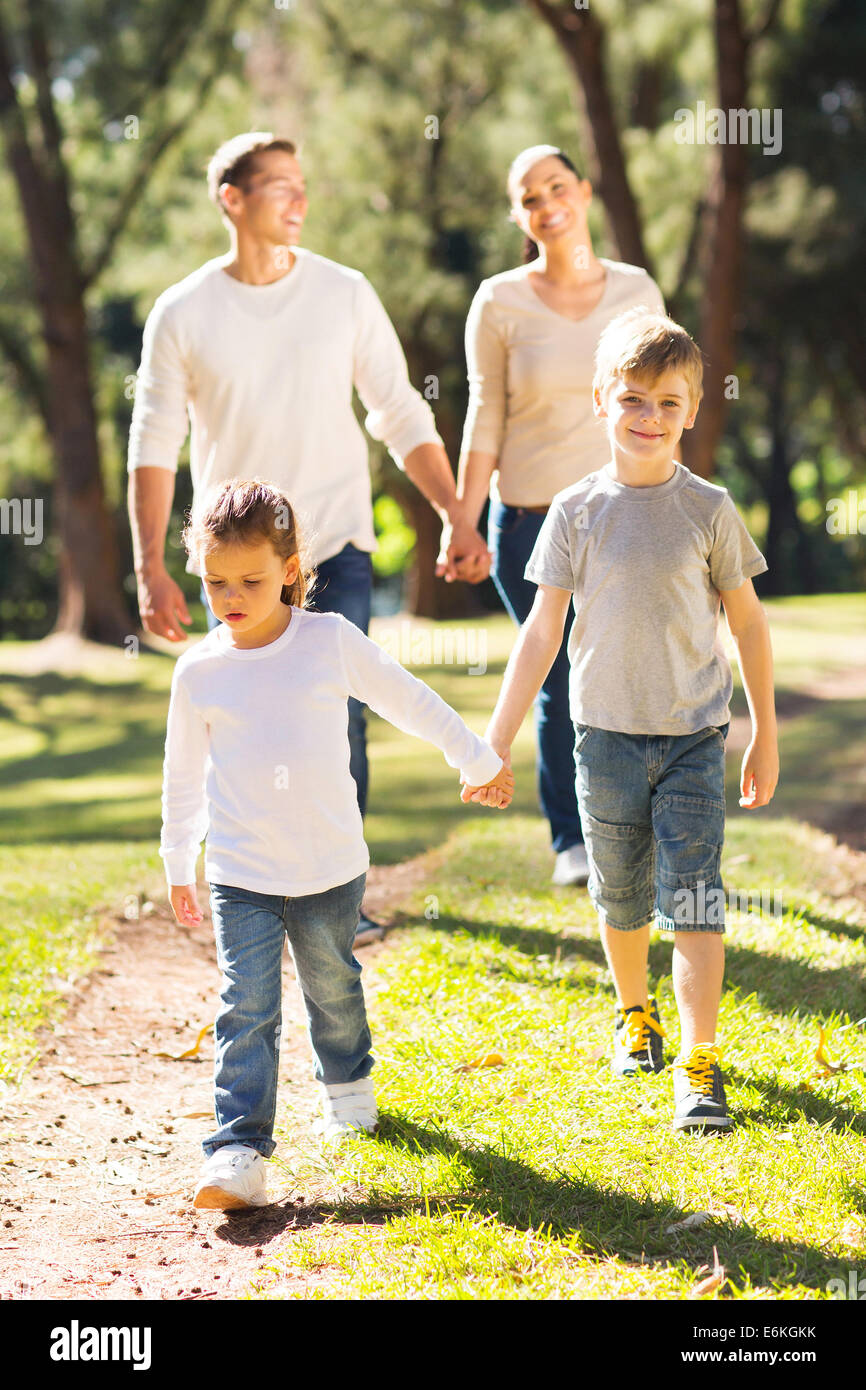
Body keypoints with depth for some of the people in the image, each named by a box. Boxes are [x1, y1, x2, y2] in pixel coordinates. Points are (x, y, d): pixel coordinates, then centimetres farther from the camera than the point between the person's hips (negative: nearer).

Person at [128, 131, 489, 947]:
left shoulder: (344, 294, 1)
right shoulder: (183, 314, -2)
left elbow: (400, 415, 6)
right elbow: (153, 446, 1)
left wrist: (453, 516, -4)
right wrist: (150, 571, -4)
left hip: (335, 543, 0)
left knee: (337, 717, -8)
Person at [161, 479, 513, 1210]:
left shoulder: (331, 641, -7)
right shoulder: (199, 671, -4)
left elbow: (408, 700, 6)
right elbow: (185, 771, 9)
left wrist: (478, 759, 15)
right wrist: (177, 861, 16)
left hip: (331, 867, 1)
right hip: (241, 874, -1)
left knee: (334, 986, 19)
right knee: (247, 1008, -10)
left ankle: (347, 1082, 48)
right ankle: (239, 1150, -13)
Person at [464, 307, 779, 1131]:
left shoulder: (708, 510, -3)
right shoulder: (576, 512, -2)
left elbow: (747, 622, 5)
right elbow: (541, 631, 0)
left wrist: (765, 736, 7)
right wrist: (496, 743, -3)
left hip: (694, 735, -1)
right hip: (607, 732, 1)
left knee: (694, 900, -9)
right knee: (620, 894, 14)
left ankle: (699, 1064, -8)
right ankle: (635, 1012, 39)